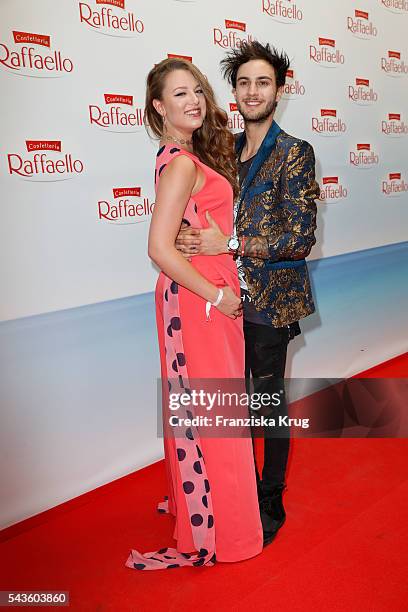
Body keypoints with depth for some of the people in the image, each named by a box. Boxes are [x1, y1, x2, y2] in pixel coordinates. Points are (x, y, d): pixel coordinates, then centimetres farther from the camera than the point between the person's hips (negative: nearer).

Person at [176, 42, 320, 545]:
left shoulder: (295, 153, -8)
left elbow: (301, 237, -15)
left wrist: (230, 244, -20)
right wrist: (188, 237, -8)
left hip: (269, 301, -5)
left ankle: (271, 504, 28)